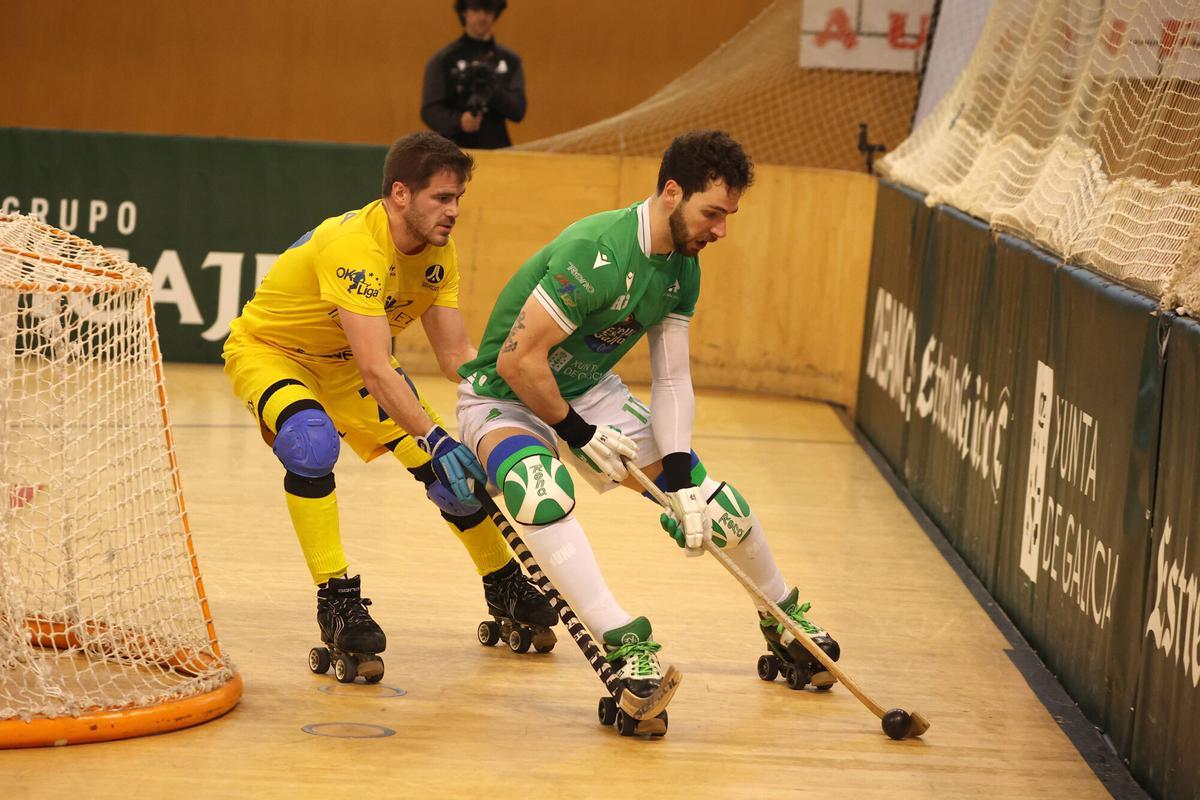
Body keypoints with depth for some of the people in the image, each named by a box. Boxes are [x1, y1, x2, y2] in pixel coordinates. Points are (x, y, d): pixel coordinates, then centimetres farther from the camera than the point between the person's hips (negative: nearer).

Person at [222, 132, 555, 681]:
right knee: (311, 444, -37)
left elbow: (456, 353, -7)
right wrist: (434, 439, -48)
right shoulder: (355, 246, -37)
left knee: (451, 466, 1)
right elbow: (375, 371, -43)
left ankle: (504, 585, 25)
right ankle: (337, 599, -26)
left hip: (347, 362, 7)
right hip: (267, 348, -7)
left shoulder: (437, 249, -11)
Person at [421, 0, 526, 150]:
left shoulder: (510, 60, 11)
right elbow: (430, 110, -3)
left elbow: (518, 111, 1)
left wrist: (492, 90, -17)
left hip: (497, 150, 2)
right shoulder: (443, 59, 3)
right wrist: (458, 122, -23)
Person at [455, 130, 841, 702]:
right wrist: (577, 433, -20)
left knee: (713, 504, 2)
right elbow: (517, 359, -32)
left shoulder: (682, 268, -5)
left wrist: (681, 479, -17)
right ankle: (626, 644, -41)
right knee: (540, 492, -41)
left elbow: (672, 380, -4)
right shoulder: (598, 253, -32)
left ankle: (782, 616, 29)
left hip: (589, 392, 7)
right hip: (503, 397, -7)